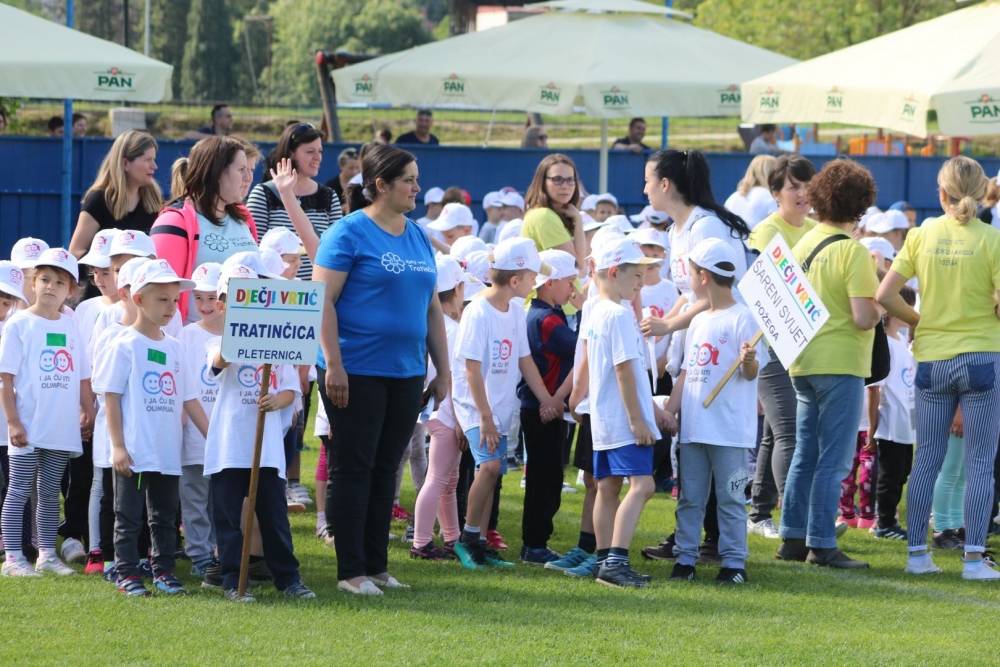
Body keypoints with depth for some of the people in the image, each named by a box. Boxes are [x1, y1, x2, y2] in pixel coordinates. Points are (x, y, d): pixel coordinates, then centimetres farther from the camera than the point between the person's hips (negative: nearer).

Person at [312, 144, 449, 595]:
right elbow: (323, 300, -12)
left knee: (385, 470, 10)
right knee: (353, 469, -1)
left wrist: (443, 370, 15)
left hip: (406, 373, 7)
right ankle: (351, 571, 2)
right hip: (357, 371, -6)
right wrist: (333, 364, -17)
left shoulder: (418, 237, 14)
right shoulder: (350, 232, -7)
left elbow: (432, 307, 19)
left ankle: (377, 565, 16)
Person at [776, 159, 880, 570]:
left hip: (803, 363, 7)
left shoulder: (803, 245, 7)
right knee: (834, 460, -2)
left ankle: (793, 537, 17)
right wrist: (883, 307, 0)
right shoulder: (852, 251, -15)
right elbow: (863, 317, -20)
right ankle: (821, 545, -2)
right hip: (840, 364, -7)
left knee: (805, 454, 15)